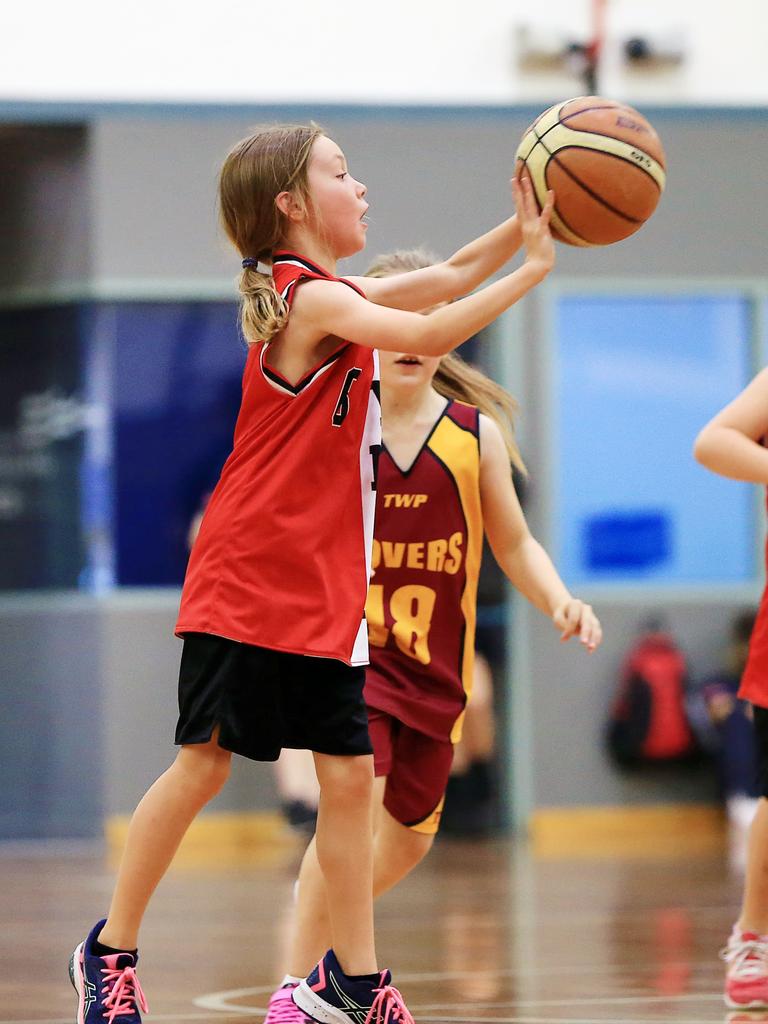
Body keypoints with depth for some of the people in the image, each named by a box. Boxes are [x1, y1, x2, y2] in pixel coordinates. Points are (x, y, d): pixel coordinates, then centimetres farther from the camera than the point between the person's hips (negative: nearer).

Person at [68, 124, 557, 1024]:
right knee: (205, 763, -4)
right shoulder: (314, 298, -13)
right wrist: (533, 268, -15)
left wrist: (526, 224, 3)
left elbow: (450, 278, 19)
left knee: (349, 774, 4)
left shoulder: (330, 295, 14)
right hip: (247, 579, -8)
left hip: (320, 592, 8)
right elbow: (430, 335, -21)